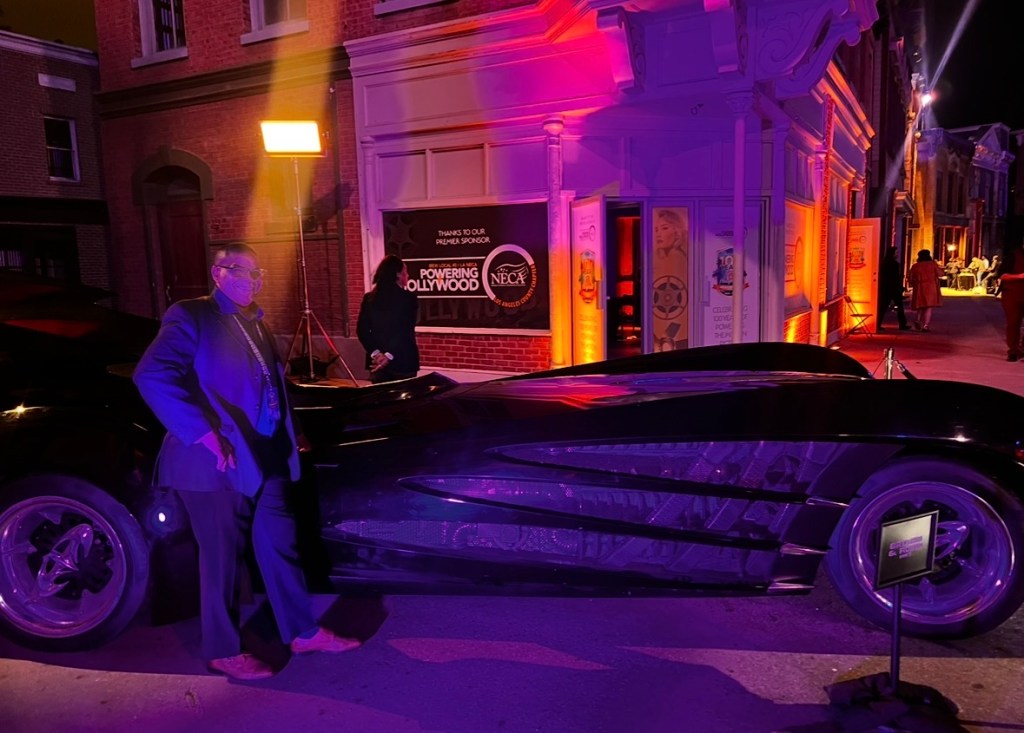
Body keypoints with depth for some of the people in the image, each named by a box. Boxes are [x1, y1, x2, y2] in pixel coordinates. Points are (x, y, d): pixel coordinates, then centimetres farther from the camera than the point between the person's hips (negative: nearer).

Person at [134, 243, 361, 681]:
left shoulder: (256, 325, 16)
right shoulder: (192, 316, -9)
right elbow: (152, 376, -22)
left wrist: (289, 434, 13)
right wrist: (204, 434, -27)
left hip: (266, 458, 7)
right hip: (217, 462, -7)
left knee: (280, 547, 14)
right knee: (223, 558, 5)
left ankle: (303, 632, 27)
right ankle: (223, 652, 23)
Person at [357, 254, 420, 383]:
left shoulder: (369, 298, 4)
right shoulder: (409, 298, -8)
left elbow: (362, 330, -1)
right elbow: (407, 331, -14)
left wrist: (375, 353, -6)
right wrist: (389, 355, -14)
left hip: (377, 362, 4)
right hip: (403, 361, -4)